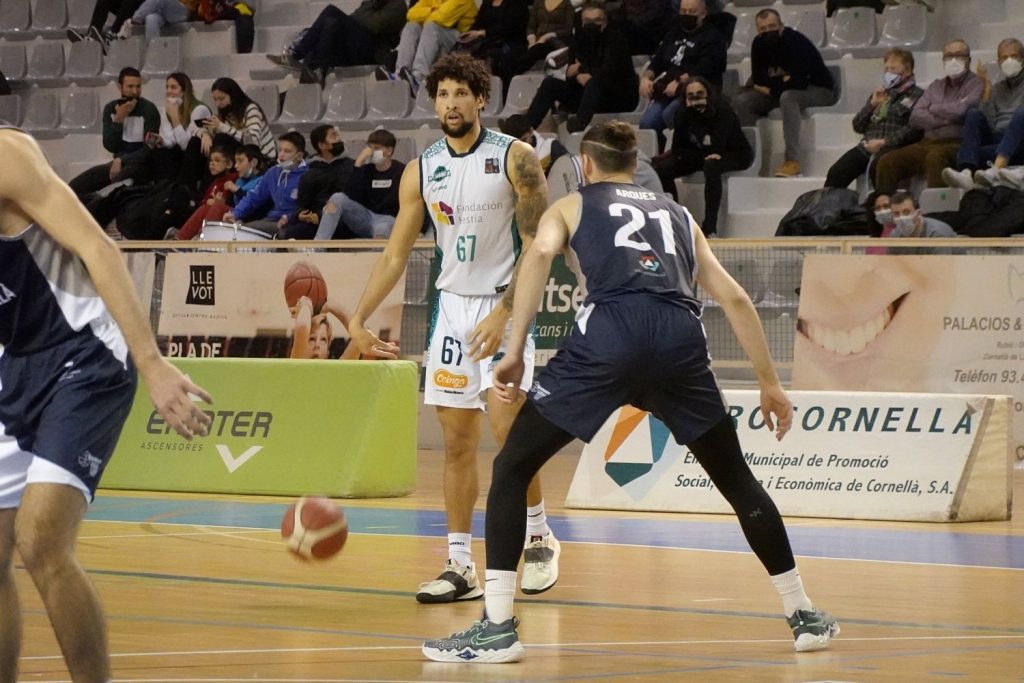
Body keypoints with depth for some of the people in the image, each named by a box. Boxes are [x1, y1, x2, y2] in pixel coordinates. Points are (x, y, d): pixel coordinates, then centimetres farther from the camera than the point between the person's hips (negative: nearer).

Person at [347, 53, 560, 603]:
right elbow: (396, 254, 9)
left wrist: (503, 313, -20)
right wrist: (358, 319, 0)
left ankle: (539, 538, 5)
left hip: (504, 306, -5)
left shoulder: (514, 159, -8)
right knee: (456, 442, 3)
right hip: (452, 308, 5)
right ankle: (460, 566, 7)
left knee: (507, 429, -16)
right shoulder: (421, 171, 5)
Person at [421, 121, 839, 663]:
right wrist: (769, 384, 29)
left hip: (610, 331, -3)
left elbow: (539, 253, 2)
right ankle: (803, 617, 25)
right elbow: (734, 299, 25)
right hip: (681, 338, 3)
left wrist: (514, 351, -2)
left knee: (511, 469, 8)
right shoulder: (678, 215, 34)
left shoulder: (571, 206, 25)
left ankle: (496, 628, -2)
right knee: (737, 480, 22)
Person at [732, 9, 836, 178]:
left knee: (788, 96, -39)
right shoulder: (759, 44, -4)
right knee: (741, 101, -9)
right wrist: (781, 81, -17)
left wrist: (770, 87, -19)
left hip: (819, 90, -7)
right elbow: (758, 81, 0)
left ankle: (793, 160, -42)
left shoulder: (796, 42, -25)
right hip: (784, 91, 7)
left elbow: (799, 81, -33)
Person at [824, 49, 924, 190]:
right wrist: (872, 104, 10)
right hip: (867, 146, 6)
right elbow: (858, 126, 24)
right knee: (836, 172, -19)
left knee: (877, 167, -39)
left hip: (893, 147, -6)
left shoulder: (916, 96, 8)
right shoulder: (880, 94, 30)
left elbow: (913, 129, -7)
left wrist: (884, 142, -14)